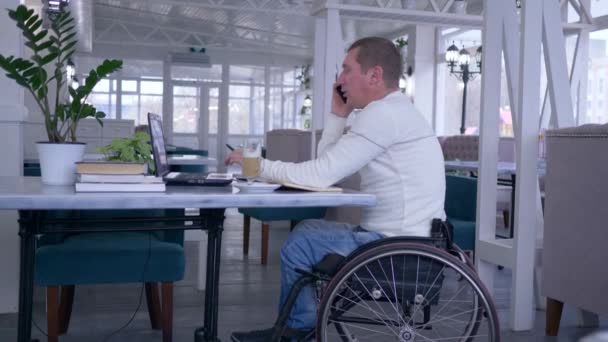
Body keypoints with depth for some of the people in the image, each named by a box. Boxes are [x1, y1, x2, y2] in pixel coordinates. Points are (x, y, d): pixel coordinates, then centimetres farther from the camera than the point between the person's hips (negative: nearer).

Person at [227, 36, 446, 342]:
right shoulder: (392, 112, 16)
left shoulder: (382, 112, -18)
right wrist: (338, 115, 7)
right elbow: (329, 168, 14)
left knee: (299, 244, -2)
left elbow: (319, 175, -21)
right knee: (307, 229, 16)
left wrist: (258, 165, -9)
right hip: (400, 239, 10)